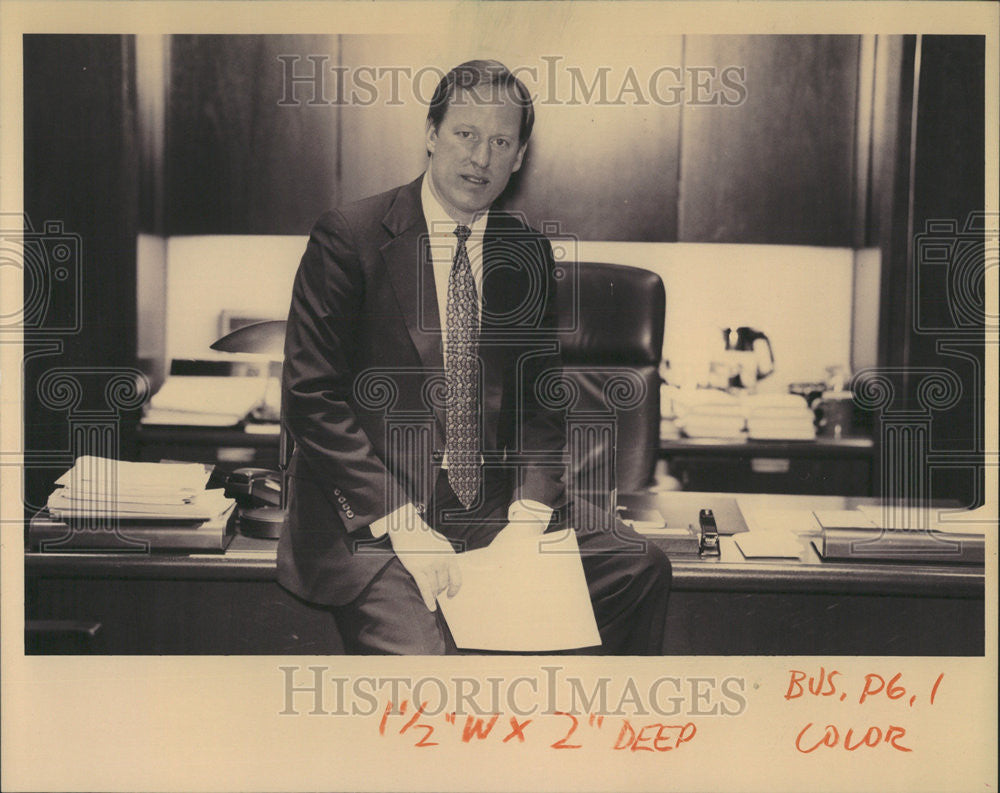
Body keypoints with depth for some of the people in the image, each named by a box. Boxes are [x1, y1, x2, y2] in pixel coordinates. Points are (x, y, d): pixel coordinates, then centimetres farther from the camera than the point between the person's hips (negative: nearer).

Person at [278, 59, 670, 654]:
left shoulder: (527, 254, 8)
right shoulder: (348, 240, -6)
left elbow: (541, 399, 10)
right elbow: (312, 399, -10)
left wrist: (528, 515, -8)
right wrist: (401, 522, -18)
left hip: (493, 501, 5)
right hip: (367, 511, -4)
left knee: (642, 567, -10)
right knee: (418, 649, -29)